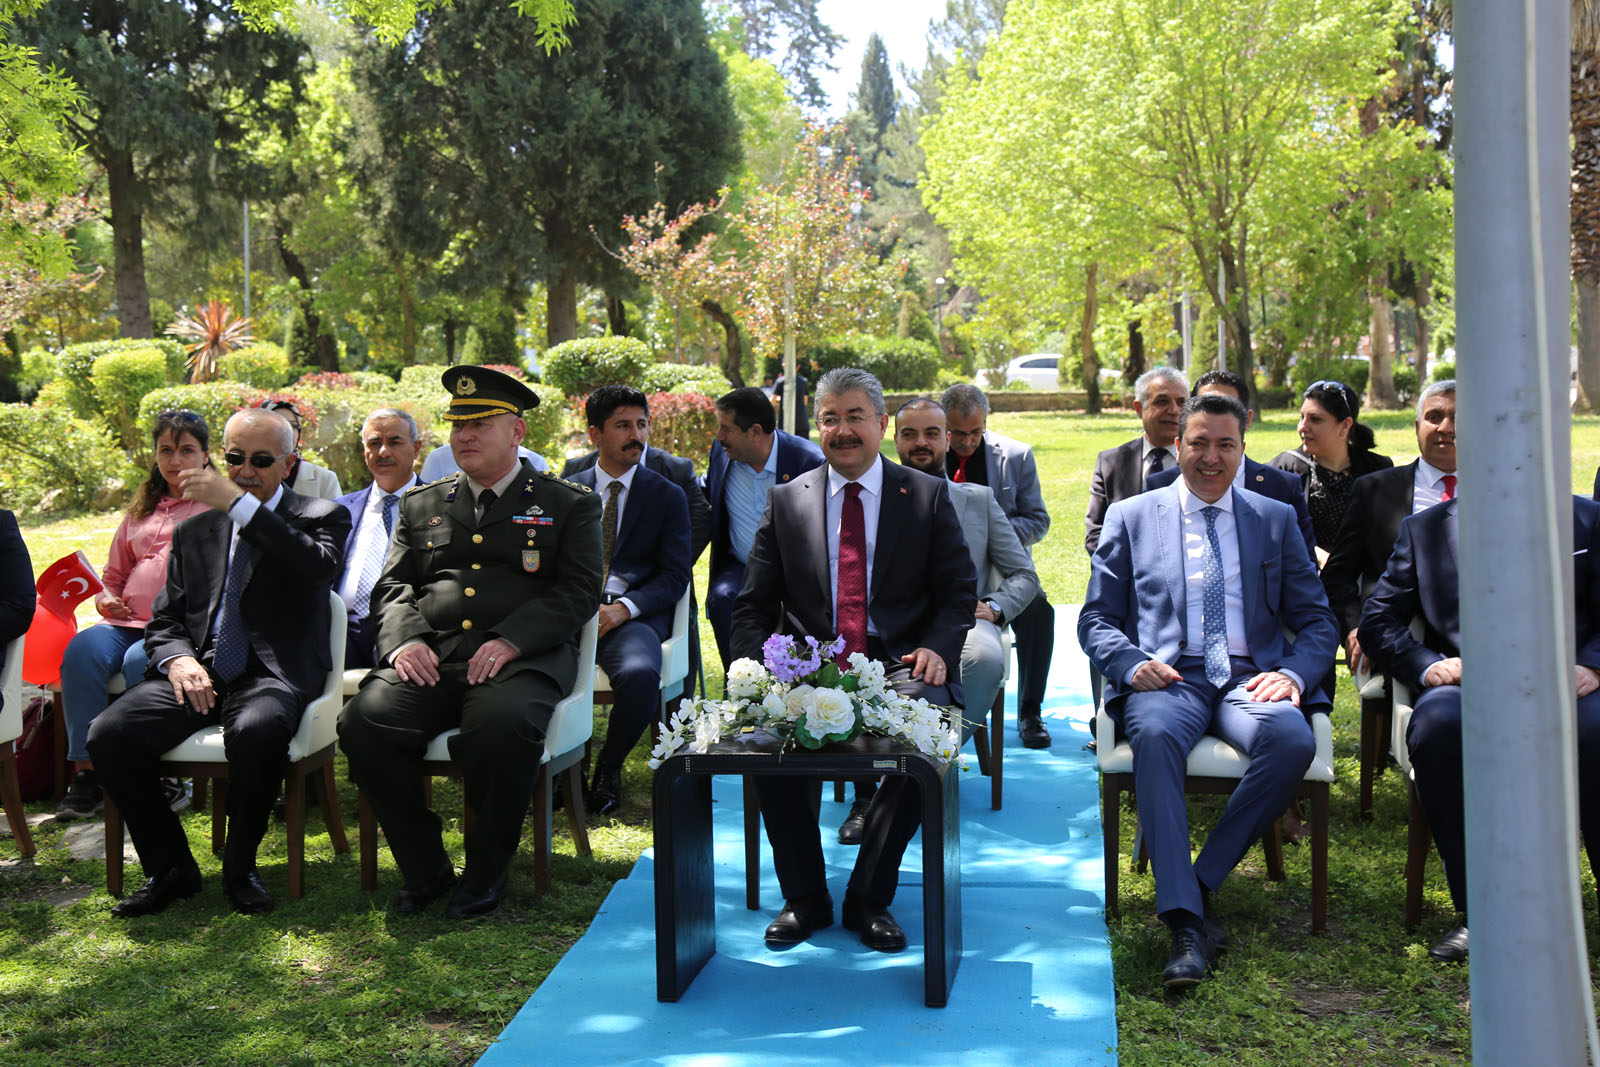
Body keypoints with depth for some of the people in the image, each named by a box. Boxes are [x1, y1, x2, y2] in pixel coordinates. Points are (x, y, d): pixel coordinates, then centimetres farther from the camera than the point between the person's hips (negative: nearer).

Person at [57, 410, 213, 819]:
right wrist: (106, 600, 11)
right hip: (129, 621, 5)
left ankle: (163, 780, -22)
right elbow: (114, 576, 33)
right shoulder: (140, 513, 28)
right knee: (83, 650, -27)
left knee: (140, 662, -36)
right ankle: (87, 774, -22)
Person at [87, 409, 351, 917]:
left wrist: (240, 504, -18)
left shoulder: (321, 516, 9)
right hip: (198, 673, 4)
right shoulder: (194, 532, 22)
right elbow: (164, 620, 17)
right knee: (108, 734, -21)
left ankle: (240, 869, -12)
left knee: (256, 731, -38)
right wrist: (178, 660, -7)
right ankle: (170, 869, -2)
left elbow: (318, 567, -15)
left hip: (271, 673, -4)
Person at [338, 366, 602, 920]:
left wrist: (510, 641, -14)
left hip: (523, 659, -3)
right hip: (430, 659, 4)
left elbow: (579, 593, 1)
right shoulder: (421, 505, 24)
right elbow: (392, 587, 19)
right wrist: (404, 640, -5)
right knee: (363, 720, -25)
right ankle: (424, 868, -7)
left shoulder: (569, 505, 12)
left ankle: (487, 870, -12)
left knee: (503, 724, -36)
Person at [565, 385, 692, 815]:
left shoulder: (668, 496, 12)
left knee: (640, 675, -36)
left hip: (635, 616, -1)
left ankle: (609, 766, -6)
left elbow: (675, 577, 4)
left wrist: (622, 608, -14)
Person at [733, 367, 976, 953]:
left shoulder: (928, 496, 11)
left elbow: (958, 591, 8)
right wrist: (756, 667, -8)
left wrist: (936, 647, -13)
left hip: (899, 667, -1)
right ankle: (804, 898, -10)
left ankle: (870, 898, -16)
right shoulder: (786, 501, 14)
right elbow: (753, 606, 12)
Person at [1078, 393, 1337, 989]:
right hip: (1166, 676, -1)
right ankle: (1185, 922, -39)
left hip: (1249, 678, 2)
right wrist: (1131, 663, -10)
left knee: (1292, 740, -34)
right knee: (1155, 735, -37)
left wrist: (1291, 673, -7)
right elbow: (1096, 620, 12)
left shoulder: (1276, 520, 19)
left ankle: (1202, 880, -20)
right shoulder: (1130, 517, 16)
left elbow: (1317, 623, 15)